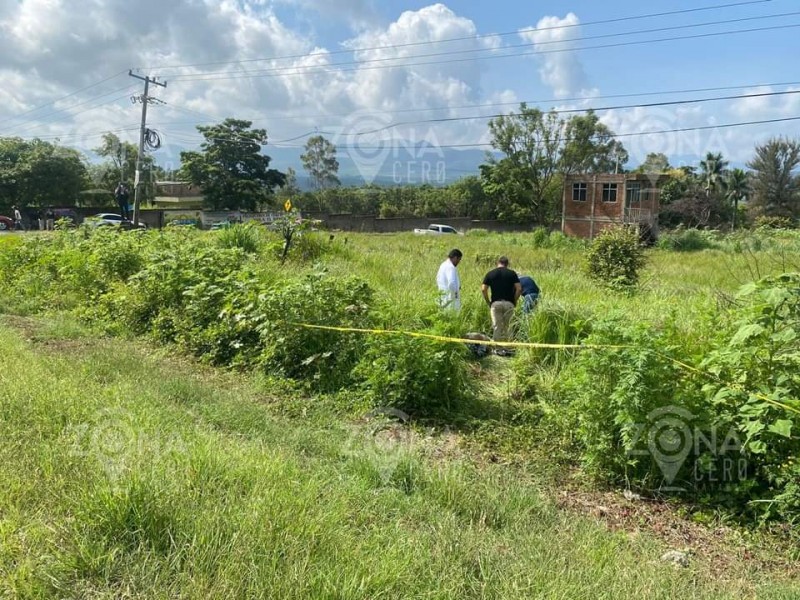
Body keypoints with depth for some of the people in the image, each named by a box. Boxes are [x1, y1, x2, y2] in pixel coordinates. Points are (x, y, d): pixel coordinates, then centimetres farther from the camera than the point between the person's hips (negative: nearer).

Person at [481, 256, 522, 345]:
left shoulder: (490, 274, 6)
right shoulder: (512, 273, 4)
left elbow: (483, 289, -2)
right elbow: (519, 289, -5)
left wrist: (488, 302, 7)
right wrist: (515, 301, 6)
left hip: (495, 303, 0)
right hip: (509, 303, 0)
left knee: (497, 327, 3)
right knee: (506, 326, 11)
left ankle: (498, 349, 1)